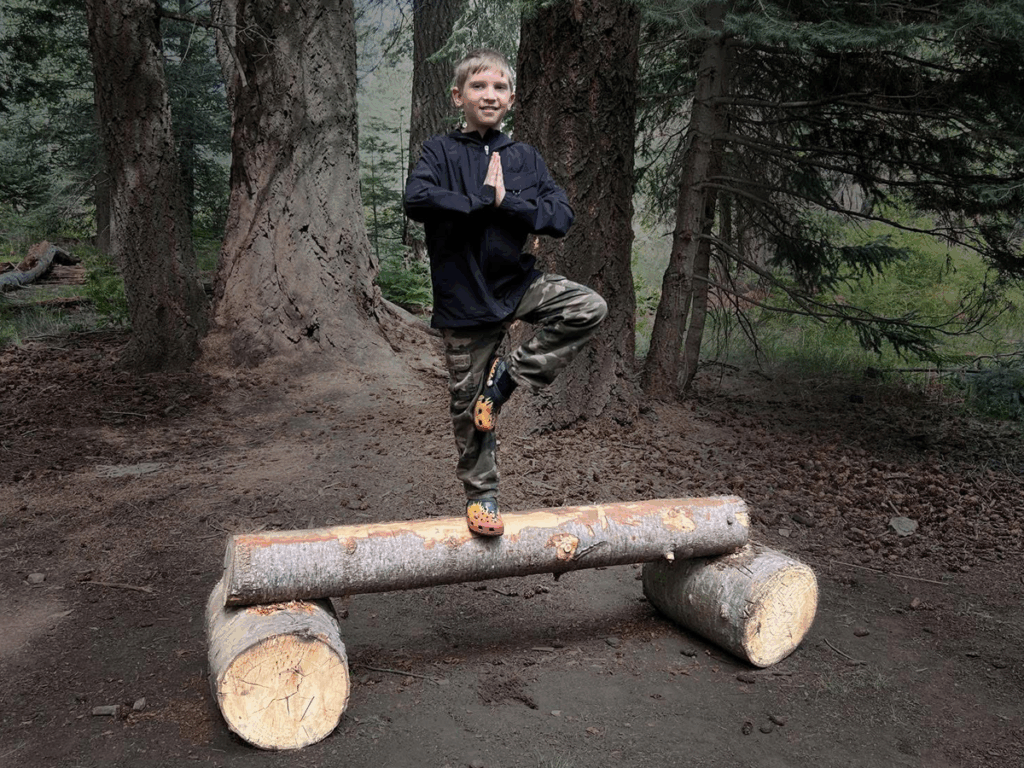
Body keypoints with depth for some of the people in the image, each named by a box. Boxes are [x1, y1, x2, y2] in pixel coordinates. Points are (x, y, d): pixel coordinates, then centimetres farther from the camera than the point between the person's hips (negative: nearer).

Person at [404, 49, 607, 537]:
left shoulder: (525, 158, 6)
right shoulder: (441, 151, -3)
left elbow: (561, 217, -5)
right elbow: (417, 199, -24)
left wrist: (507, 202, -16)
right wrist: (483, 199, -18)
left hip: (519, 284, 3)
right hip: (465, 299, -3)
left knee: (589, 309, -20)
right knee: (469, 405, 3)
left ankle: (508, 377, -6)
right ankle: (480, 495, 24)